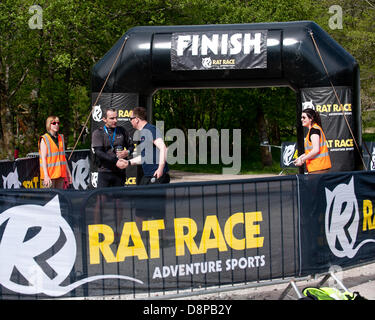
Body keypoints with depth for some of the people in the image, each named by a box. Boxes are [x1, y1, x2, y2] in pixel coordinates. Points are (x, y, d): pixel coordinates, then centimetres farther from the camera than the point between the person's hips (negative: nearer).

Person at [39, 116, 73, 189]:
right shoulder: (44, 139, -4)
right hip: (50, 174, -6)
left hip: (60, 174, 6)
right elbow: (43, 158, -9)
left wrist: (68, 173, 14)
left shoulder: (61, 138, 14)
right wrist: (46, 176, -18)